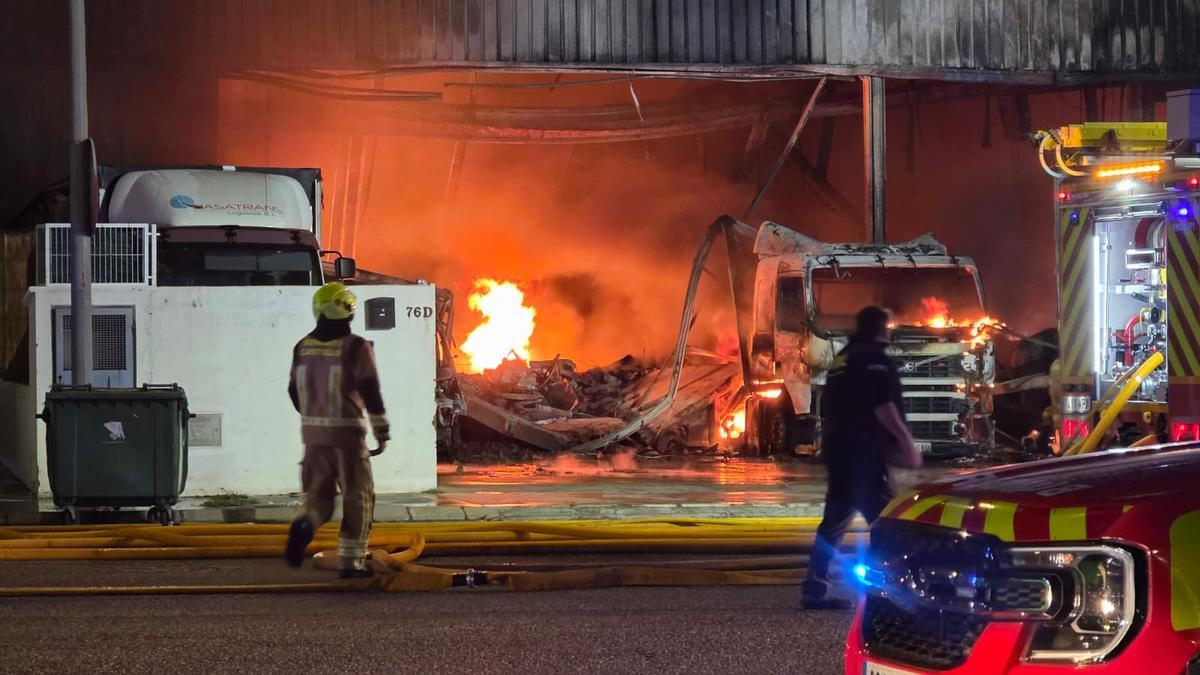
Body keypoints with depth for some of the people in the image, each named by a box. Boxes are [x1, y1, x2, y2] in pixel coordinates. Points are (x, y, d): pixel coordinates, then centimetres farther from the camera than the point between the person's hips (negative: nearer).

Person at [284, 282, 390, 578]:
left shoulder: (302, 348, 5)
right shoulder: (356, 348, -11)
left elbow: (295, 391, 15)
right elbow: (370, 392, -13)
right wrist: (382, 433, -5)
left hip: (313, 432, 4)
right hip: (347, 432, -4)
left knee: (318, 493, 13)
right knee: (358, 497, 7)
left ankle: (304, 523, -20)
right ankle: (351, 560, 6)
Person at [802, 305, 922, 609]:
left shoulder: (842, 360, 20)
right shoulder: (874, 359, -9)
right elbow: (883, 408, -18)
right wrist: (906, 442, -14)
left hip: (837, 449, 10)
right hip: (863, 451, -10)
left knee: (835, 520, 11)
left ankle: (817, 589, 9)